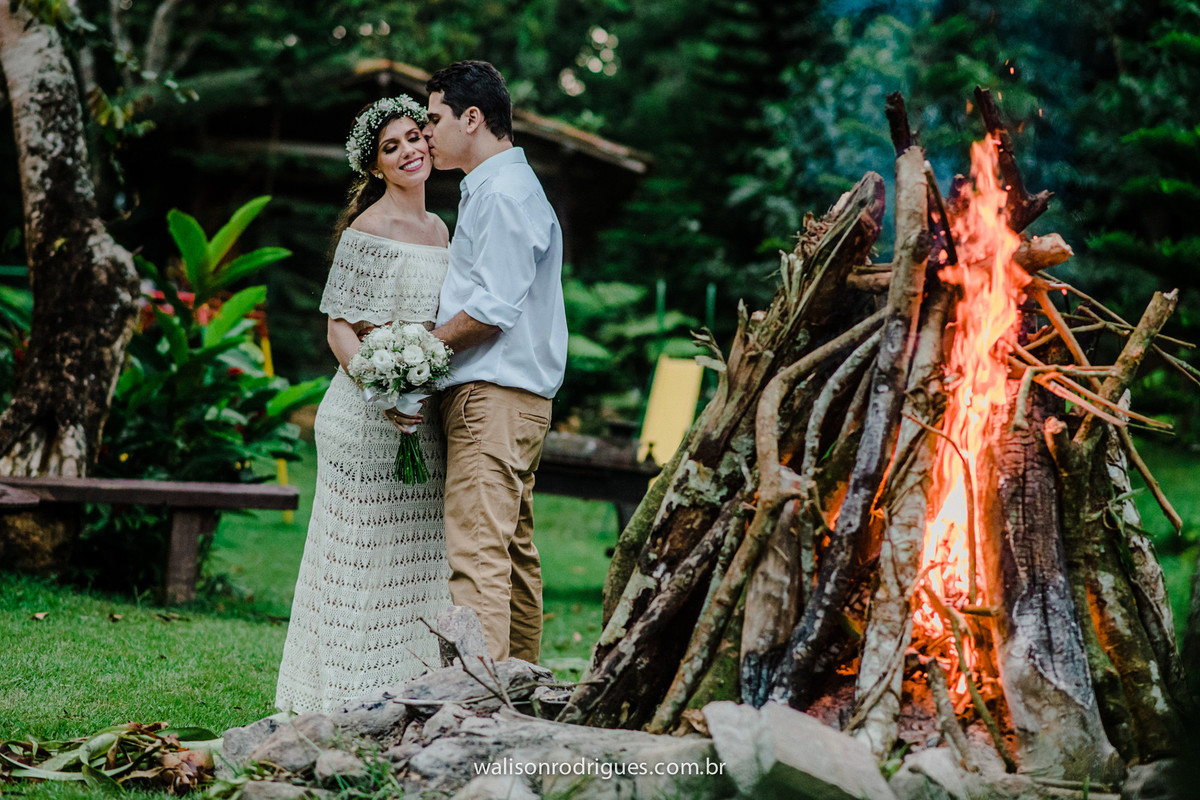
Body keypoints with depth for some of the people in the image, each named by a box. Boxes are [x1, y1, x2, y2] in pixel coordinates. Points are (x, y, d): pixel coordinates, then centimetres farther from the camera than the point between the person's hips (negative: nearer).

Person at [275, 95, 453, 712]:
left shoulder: (440, 229, 15)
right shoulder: (367, 229, -8)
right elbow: (340, 326, -11)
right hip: (369, 413, -7)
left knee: (414, 555, 9)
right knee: (364, 551, -5)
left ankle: (405, 689, 15)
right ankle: (346, 697, 1)